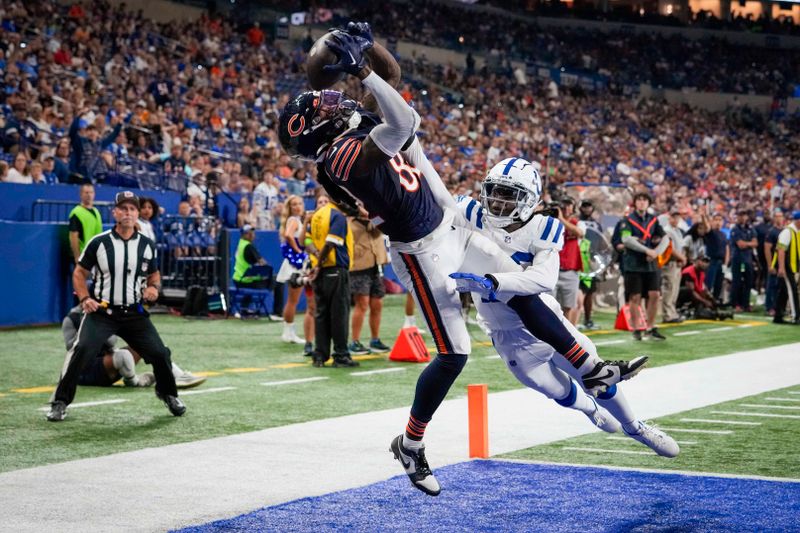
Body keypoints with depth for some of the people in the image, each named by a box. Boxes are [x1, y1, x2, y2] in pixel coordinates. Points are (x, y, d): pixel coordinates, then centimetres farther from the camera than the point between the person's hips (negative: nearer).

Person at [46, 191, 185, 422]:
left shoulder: (147, 245, 3)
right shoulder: (98, 243, -6)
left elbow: (154, 275, 17)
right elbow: (79, 273, 4)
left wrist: (154, 288, -6)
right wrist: (85, 299, -12)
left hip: (135, 314, 3)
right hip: (100, 312, -2)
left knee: (160, 353, -2)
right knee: (81, 351, -22)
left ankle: (168, 394, 28)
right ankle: (60, 402, -8)